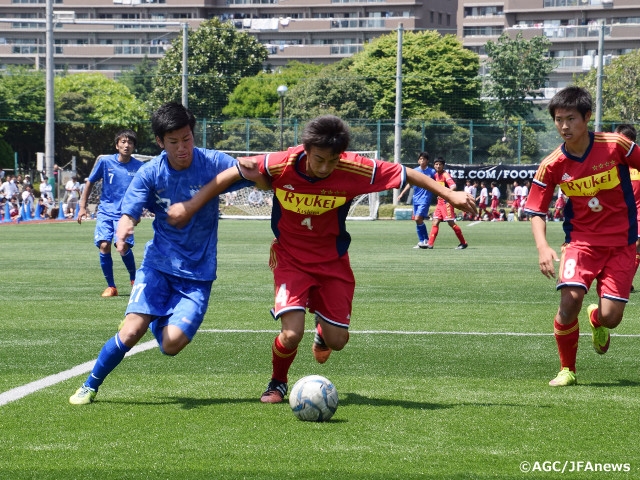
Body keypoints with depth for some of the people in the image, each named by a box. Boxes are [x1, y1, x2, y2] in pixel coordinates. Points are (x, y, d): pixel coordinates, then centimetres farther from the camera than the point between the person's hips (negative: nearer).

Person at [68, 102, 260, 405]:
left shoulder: (214, 163, -8)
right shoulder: (150, 173, -6)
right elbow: (129, 213, -11)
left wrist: (249, 170, -30)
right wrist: (123, 230, -36)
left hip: (198, 273, 0)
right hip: (158, 264, 0)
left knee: (171, 344, -17)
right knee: (132, 330, -18)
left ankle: (160, 322, 21)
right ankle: (90, 386, 4)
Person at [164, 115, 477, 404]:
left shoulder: (353, 170, -23)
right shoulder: (281, 166, -25)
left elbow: (405, 174, -11)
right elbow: (233, 173, -12)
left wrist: (449, 195, -8)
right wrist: (190, 207, -11)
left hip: (332, 261, 2)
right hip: (290, 258, -2)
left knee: (337, 341, 1)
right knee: (292, 334, -19)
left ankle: (322, 332, 42)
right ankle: (277, 384, 14)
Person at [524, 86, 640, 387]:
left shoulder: (616, 145, -13)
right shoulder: (552, 166, -9)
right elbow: (536, 212, -2)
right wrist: (542, 247, -21)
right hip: (581, 240, 1)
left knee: (610, 316, -10)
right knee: (570, 299, -23)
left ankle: (595, 319, 32)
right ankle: (567, 370, 1)